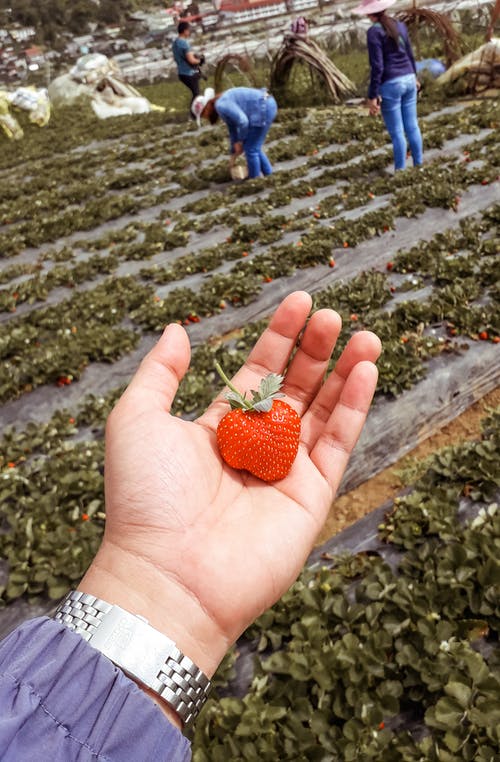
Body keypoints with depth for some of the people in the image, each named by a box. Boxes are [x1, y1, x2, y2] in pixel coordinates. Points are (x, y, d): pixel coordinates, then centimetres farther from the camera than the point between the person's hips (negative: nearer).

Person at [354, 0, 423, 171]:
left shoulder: (374, 32, -13)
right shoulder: (400, 25, 7)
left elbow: (377, 67, -18)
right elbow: (409, 55, 16)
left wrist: (372, 96, -16)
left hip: (390, 85, -7)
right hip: (408, 80, 7)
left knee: (396, 132, 0)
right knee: (412, 126, 13)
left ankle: (400, 170, 7)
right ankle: (419, 164, 22)